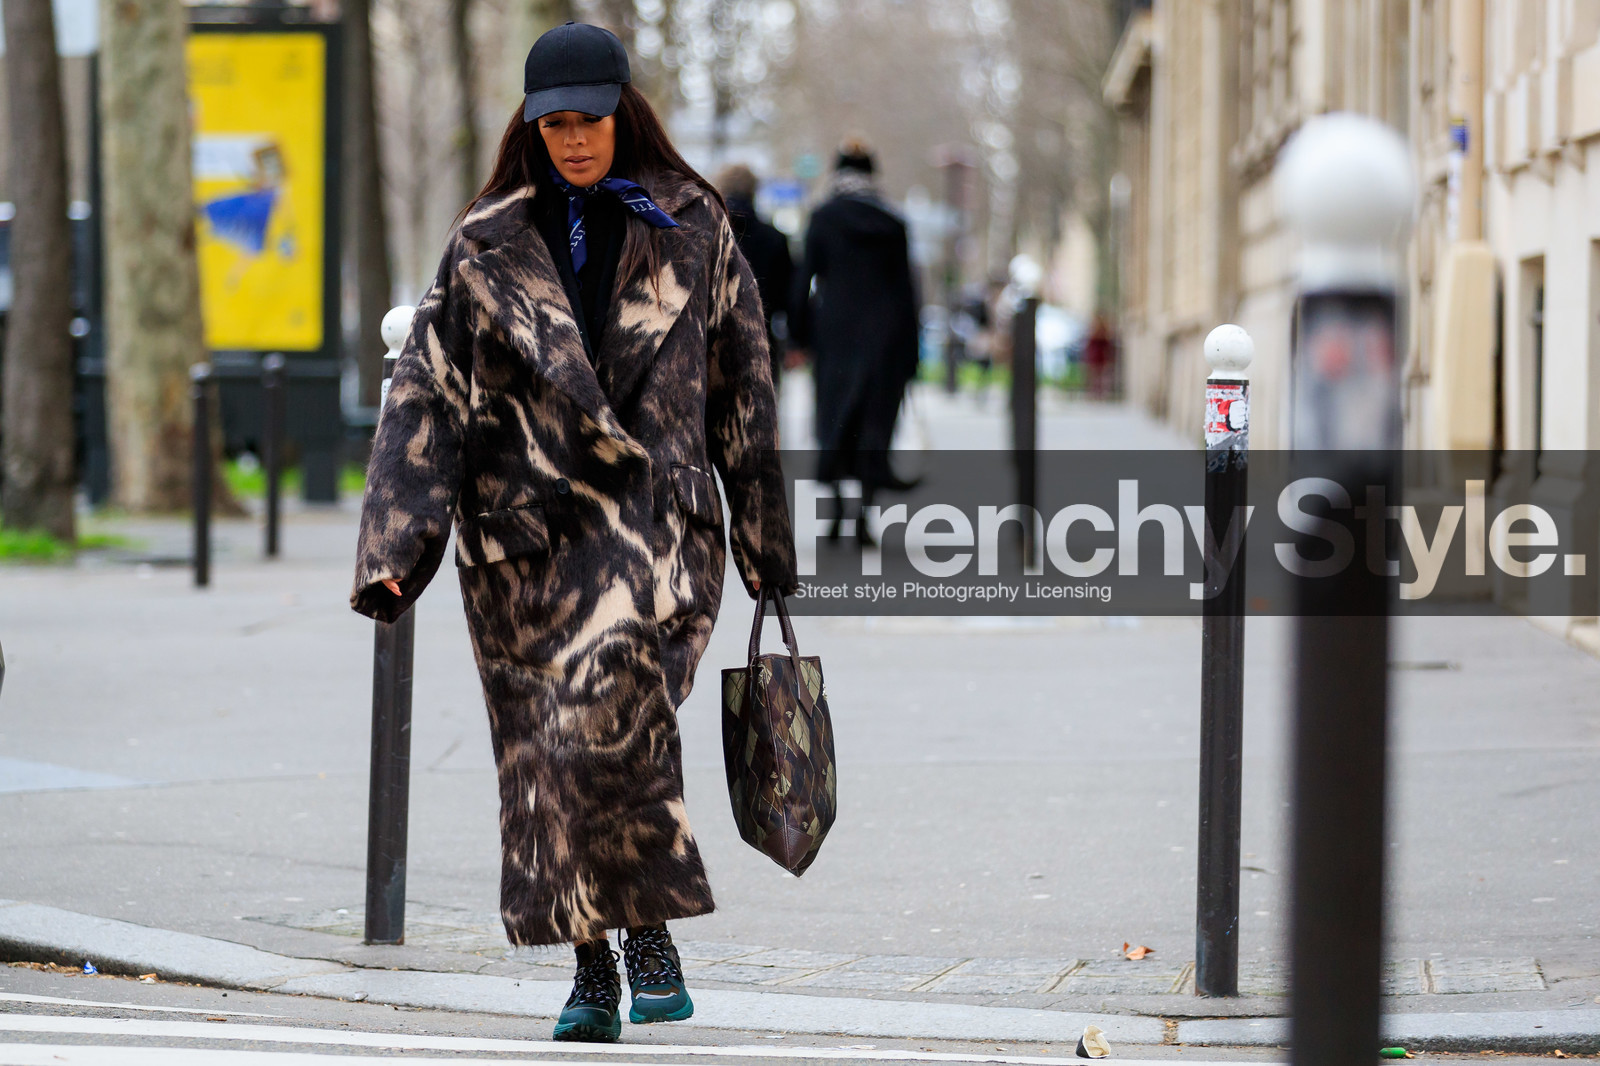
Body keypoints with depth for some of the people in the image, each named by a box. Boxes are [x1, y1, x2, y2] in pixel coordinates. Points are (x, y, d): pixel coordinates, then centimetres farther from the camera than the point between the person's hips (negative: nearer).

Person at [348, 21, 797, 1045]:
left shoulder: (691, 231, 6)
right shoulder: (489, 246, 7)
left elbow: (742, 391, 11)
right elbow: (426, 392, 2)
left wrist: (766, 542, 12)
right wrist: (395, 545, -10)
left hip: (650, 511, -2)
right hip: (523, 527, 2)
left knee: (612, 699, -26)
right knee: (543, 745, 2)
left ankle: (648, 927, -13)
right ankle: (591, 962, 15)